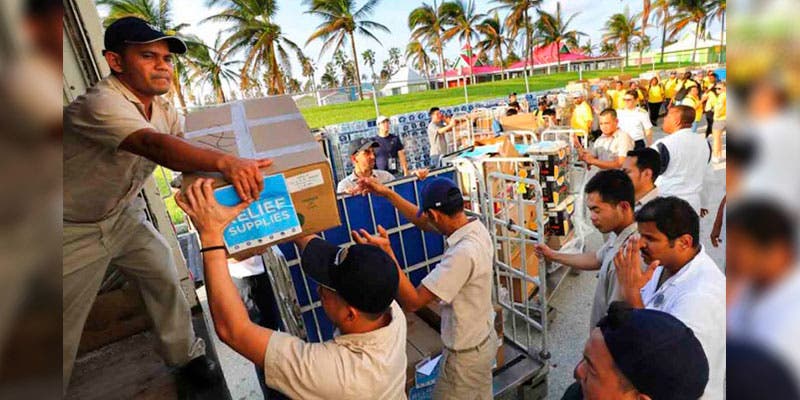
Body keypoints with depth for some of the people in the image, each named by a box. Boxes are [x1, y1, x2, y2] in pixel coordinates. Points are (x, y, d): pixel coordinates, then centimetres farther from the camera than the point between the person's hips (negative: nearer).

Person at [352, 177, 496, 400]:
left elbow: (412, 302, -32)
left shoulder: (463, 254, -36)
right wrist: (387, 193, 3)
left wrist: (385, 254, -38)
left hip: (465, 354, -8)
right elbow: (423, 224, 5)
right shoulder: (474, 227, -9)